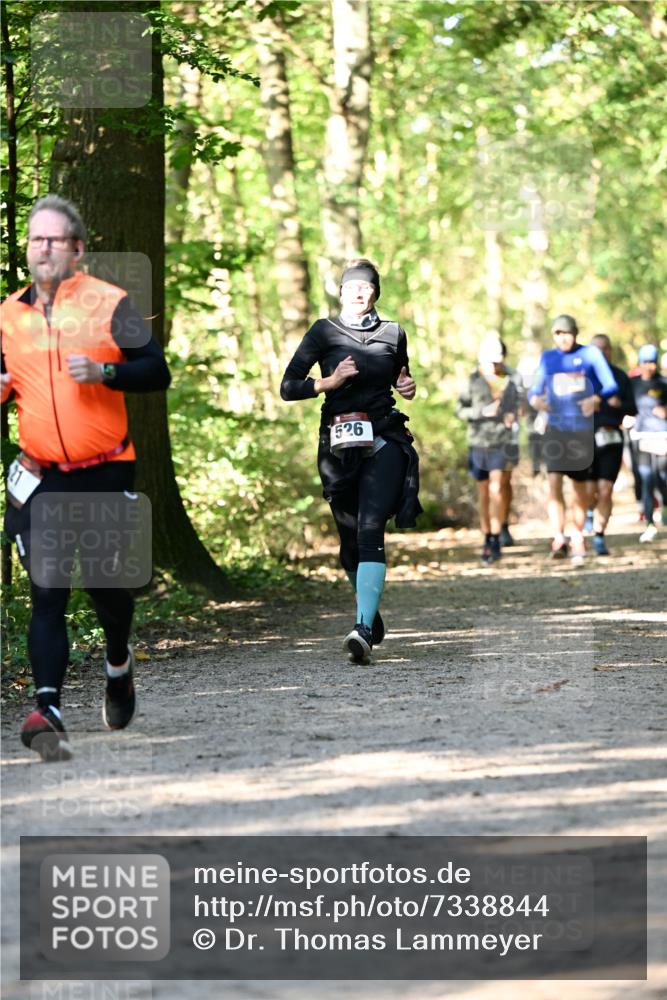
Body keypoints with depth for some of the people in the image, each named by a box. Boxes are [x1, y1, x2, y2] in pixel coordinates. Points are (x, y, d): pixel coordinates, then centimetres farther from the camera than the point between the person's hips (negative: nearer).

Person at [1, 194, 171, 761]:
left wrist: (104, 371, -23)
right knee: (46, 595, -10)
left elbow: (157, 372, -6)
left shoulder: (108, 303, -3)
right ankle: (49, 711, -19)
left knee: (107, 585, 9)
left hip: (105, 475, -2)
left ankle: (119, 665, 40)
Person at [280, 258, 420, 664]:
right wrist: (331, 381, -14)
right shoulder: (324, 332, 3)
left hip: (385, 441, -1)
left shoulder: (393, 334, 9)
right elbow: (288, 387, 0)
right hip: (339, 444, 1)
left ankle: (363, 629, -27)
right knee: (350, 539, 7)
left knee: (370, 529, -18)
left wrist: (409, 388, 5)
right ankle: (370, 611, 33)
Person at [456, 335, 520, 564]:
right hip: (478, 443, 1)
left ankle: (495, 541, -13)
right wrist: (482, 412, -17)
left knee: (496, 489, -13)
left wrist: (512, 416, -3)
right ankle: (487, 541, 18)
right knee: (483, 495, 8)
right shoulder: (473, 381, 1)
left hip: (502, 443, -1)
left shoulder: (509, 382, 4)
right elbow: (459, 410, -2)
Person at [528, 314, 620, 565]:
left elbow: (611, 387, -6)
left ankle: (577, 538, 27)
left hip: (583, 429, -1)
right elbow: (535, 389, 12)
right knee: (554, 481, -17)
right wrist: (535, 400, -12)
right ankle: (558, 539, -28)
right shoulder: (547, 358, 10)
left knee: (582, 488, 7)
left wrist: (596, 399, -26)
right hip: (555, 428, 1)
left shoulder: (591, 355, 0)